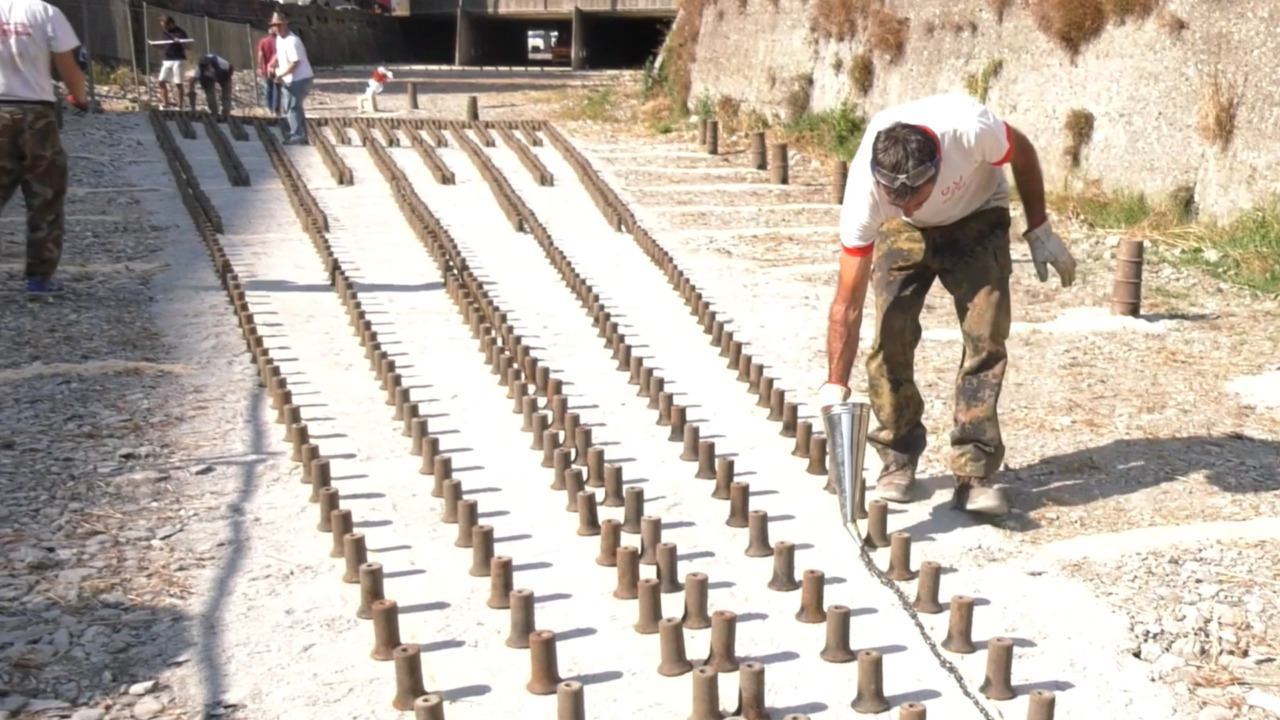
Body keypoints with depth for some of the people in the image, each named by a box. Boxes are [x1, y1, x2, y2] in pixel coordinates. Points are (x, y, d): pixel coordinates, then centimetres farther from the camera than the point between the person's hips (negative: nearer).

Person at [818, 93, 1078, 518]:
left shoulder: (969, 129, -40)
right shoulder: (863, 192, -37)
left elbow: (1023, 154, -13)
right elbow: (848, 301, -32)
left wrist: (1040, 231, -7)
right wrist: (835, 385, -36)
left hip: (978, 219, 0)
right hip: (905, 232, 0)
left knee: (985, 338, -14)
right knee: (891, 335, -14)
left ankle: (974, 472, -9)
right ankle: (897, 458, 5)